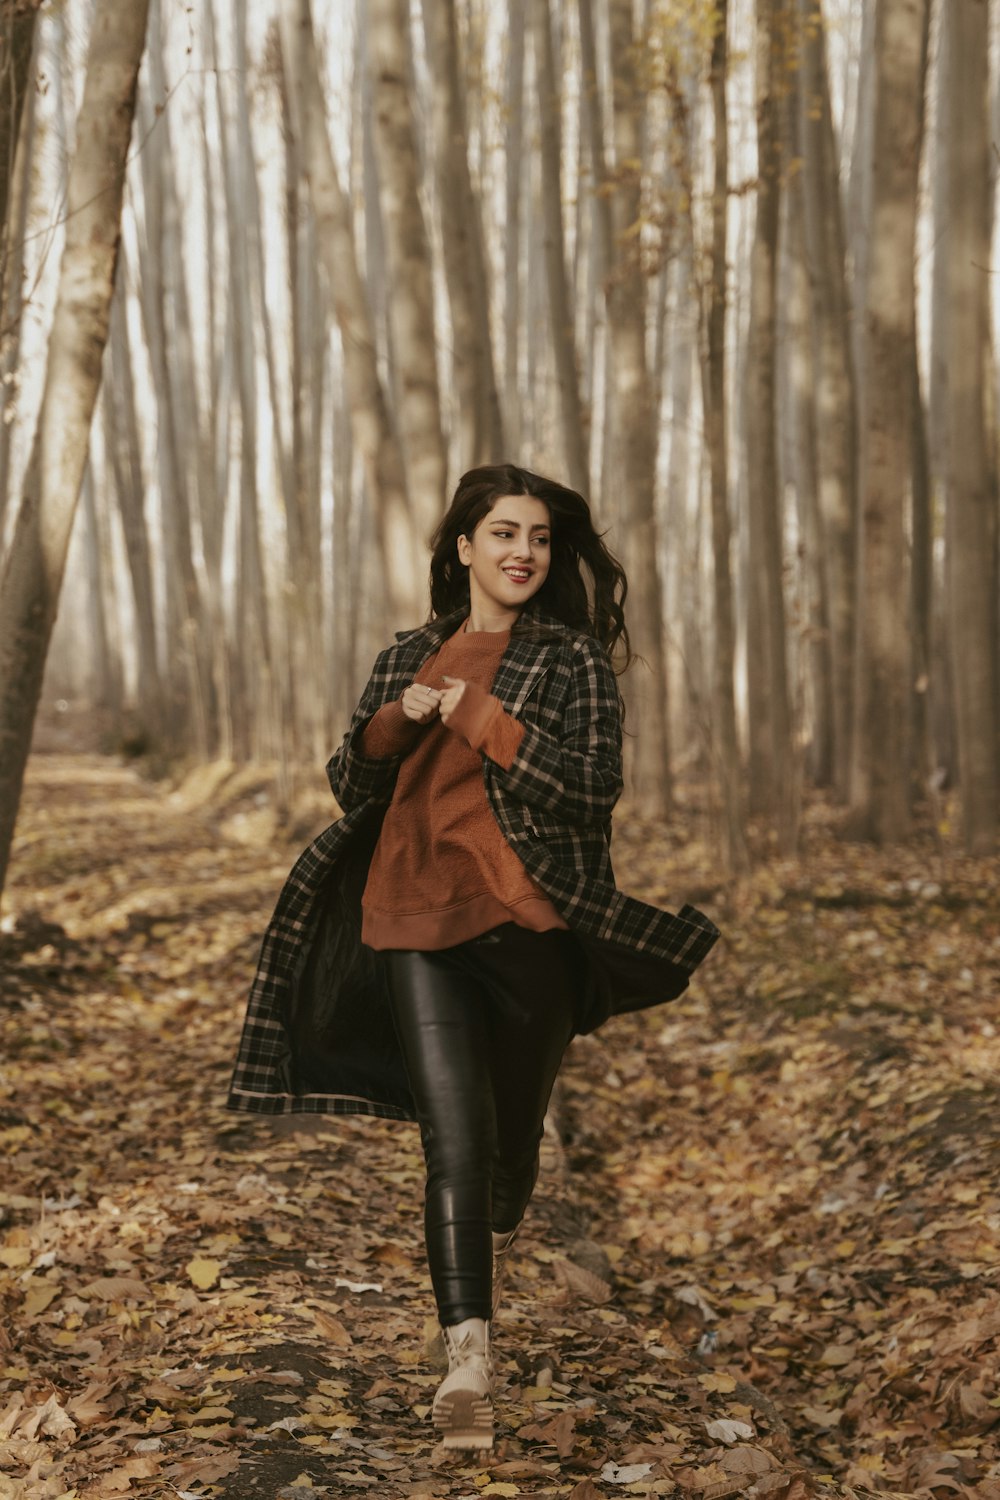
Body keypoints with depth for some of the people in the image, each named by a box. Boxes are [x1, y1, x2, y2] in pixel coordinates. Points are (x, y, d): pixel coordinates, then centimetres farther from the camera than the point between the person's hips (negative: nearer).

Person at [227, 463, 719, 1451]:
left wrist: (481, 718, -11)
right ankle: (468, 1360, -17)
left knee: (512, 1129, 14)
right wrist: (394, 722, -5)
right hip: (419, 920, 1)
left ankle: (492, 1242, 48)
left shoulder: (574, 661, 3)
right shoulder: (410, 658, 14)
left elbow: (596, 784, -9)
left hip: (532, 923, -1)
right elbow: (350, 786, 15)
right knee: (454, 1134, -12)